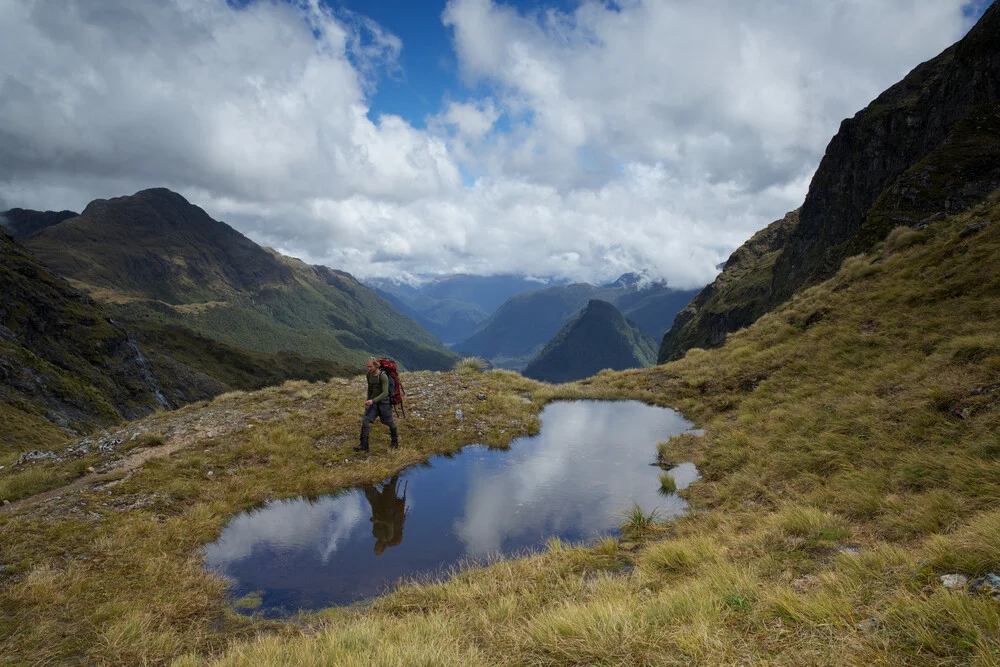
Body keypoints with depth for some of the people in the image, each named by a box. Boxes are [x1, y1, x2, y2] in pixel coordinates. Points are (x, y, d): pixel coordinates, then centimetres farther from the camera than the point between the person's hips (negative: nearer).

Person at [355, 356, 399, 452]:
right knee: (365, 420, -11)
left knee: (389, 422, 12)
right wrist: (368, 400, 25)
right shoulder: (369, 374, -2)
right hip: (373, 402, 6)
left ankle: (395, 440, 40)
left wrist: (372, 401, -40)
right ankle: (363, 445, -9)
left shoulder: (383, 376, -24)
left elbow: (385, 393, -29)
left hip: (384, 402, -5)